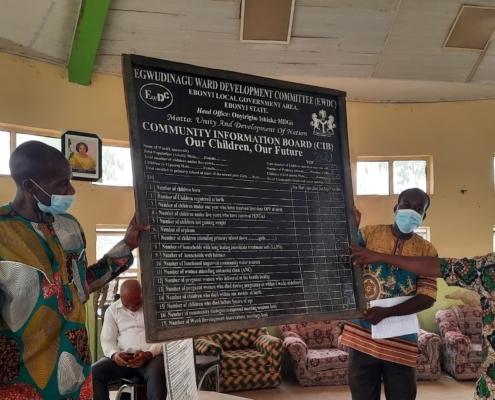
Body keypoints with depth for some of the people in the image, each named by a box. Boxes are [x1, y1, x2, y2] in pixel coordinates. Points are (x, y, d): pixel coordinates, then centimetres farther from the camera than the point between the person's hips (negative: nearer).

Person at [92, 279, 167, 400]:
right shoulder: (112, 310, 10)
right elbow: (107, 339, 9)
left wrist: (149, 354, -22)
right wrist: (114, 354, -15)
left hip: (152, 355, -3)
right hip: (123, 357, 3)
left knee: (157, 373, -37)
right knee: (93, 372, -23)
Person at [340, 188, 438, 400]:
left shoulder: (427, 251, 1)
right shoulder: (368, 233, 0)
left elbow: (428, 298, -8)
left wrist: (386, 312, -21)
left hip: (401, 341, 1)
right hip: (362, 335, 0)